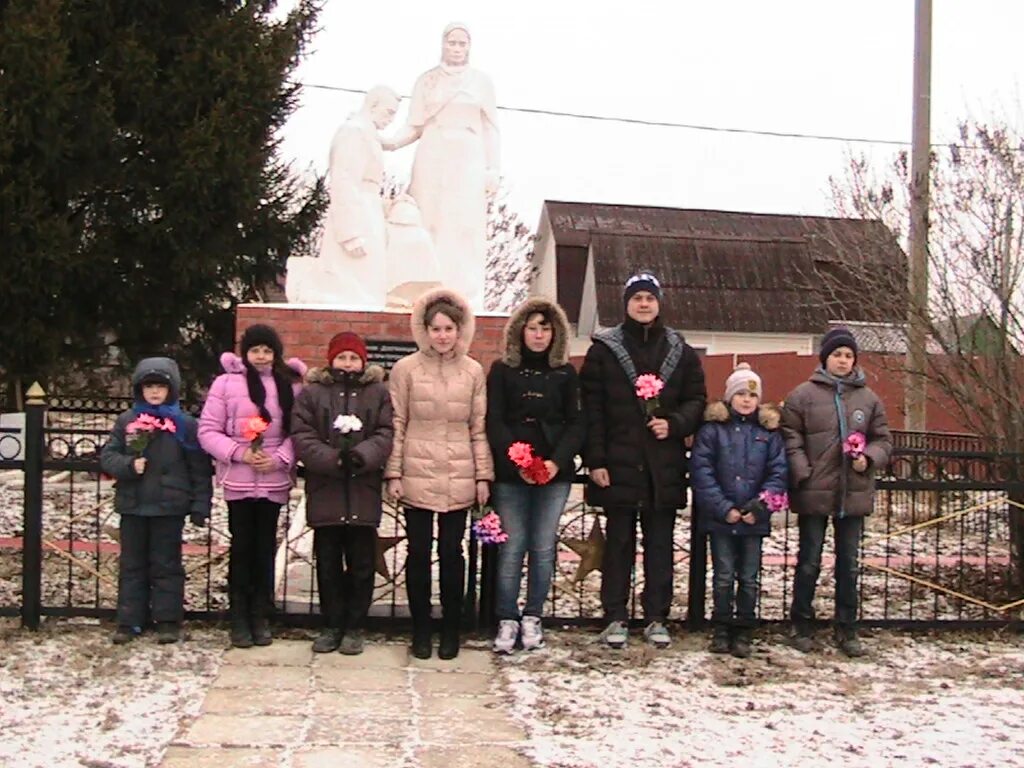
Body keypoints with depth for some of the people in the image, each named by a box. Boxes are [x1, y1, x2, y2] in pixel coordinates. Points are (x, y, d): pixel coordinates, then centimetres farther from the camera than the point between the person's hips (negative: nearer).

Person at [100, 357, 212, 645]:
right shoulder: (126, 420, 5)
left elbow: (200, 469, -3)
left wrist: (200, 506, -6)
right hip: (133, 506, 3)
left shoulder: (184, 424, -3)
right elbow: (107, 456, 4)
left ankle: (168, 621, 12)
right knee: (132, 565, 10)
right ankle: (128, 621, 18)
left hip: (169, 508, -3)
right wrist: (129, 465, -16)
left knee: (166, 565, 5)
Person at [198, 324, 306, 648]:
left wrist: (279, 459, -12)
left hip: (274, 481, 2)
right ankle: (239, 619, 14)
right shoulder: (226, 382, -2)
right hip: (238, 481, -1)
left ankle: (261, 617, 18)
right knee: (242, 547, 5)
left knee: (265, 548, 9)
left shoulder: (290, 384, 3)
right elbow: (208, 431, -3)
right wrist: (240, 453, -14)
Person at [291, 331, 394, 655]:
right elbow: (302, 436, -4)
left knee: (361, 564, 6)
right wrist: (333, 459, -17)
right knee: (328, 564, 9)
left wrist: (362, 455, -21)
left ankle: (354, 627, 18)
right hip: (325, 492, 0)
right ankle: (332, 625, 22)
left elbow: (385, 434, -3)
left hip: (363, 494, 0)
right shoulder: (311, 393, 5)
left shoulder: (378, 393, 6)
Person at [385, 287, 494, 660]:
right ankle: (420, 629, 18)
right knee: (419, 551, 6)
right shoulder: (406, 369, 0)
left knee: (452, 551, 6)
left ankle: (451, 629, 19)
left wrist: (483, 475, 4)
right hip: (417, 475, -1)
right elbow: (396, 425, 1)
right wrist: (393, 473, -3)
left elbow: (479, 427, 7)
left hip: (459, 477, 1)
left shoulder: (473, 371, 4)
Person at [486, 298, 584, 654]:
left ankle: (532, 617, 15)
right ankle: (507, 620, 7)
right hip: (511, 473, -1)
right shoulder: (502, 370, 4)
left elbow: (575, 423, 4)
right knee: (511, 548, -2)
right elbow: (494, 423, -2)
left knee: (543, 548, 3)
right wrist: (517, 461, -15)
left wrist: (557, 461, -12)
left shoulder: (565, 373, 8)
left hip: (554, 473, 1)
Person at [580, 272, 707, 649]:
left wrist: (675, 424, -9)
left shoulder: (681, 352, 9)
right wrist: (595, 460, -8)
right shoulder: (604, 350, 2)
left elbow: (696, 400, 11)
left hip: (664, 466, 2)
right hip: (619, 464, -2)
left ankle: (656, 618, 18)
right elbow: (591, 409, -2)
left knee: (660, 545, 8)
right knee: (619, 543, 6)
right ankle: (615, 618, 15)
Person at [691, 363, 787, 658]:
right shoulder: (712, 429, -3)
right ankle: (722, 630, 20)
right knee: (723, 576, 7)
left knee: (749, 578, 9)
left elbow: (778, 473, 0)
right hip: (720, 517, -2)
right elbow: (701, 471, -8)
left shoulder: (769, 431, 3)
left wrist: (759, 507, -11)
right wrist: (724, 508, -13)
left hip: (754, 519, 2)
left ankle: (743, 632, 20)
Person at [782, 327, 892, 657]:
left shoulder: (868, 398, 8)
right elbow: (791, 438, -5)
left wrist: (869, 459, -8)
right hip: (814, 493, -3)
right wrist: (802, 475, -14)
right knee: (809, 562, 7)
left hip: (854, 494, 3)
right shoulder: (803, 395, -2)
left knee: (849, 564, 11)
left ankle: (847, 629, 21)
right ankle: (802, 625, 19)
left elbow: (882, 439, 12)